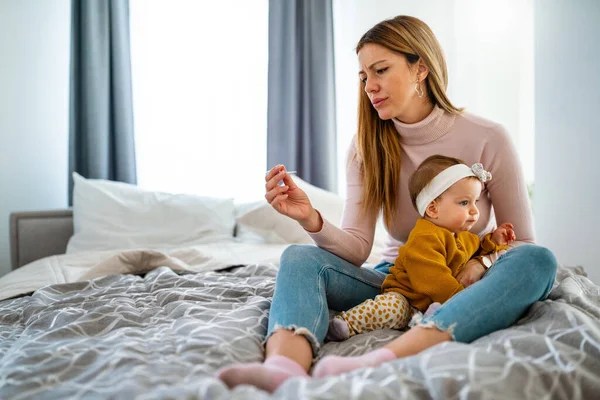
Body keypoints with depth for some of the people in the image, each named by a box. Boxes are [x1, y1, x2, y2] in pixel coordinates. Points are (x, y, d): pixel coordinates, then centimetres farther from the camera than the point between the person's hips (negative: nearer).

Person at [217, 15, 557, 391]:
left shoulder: (487, 139, -9)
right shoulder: (367, 146, -2)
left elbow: (522, 242, -2)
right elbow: (357, 249, -10)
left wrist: (482, 263, -24)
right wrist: (312, 219, -30)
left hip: (465, 288, -1)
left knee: (537, 260, -32)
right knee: (300, 256, -20)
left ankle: (381, 360, -48)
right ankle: (282, 368, -51)